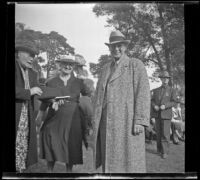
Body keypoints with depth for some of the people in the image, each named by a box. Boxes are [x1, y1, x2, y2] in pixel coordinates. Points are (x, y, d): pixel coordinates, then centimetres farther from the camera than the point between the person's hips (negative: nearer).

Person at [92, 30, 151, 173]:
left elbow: (143, 93, -9)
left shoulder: (136, 65, 0)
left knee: (130, 160, -3)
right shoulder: (106, 68, 17)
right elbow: (99, 94, 17)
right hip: (108, 122, 5)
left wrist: (140, 121, -17)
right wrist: (96, 121, 11)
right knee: (110, 159, 7)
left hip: (128, 120, -5)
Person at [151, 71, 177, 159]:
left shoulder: (172, 91, 2)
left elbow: (173, 102, -5)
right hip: (157, 114, 3)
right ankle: (159, 149, 19)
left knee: (165, 133, -7)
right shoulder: (156, 90, 11)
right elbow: (152, 101, 9)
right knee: (159, 133, 8)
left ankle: (165, 152, -4)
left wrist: (165, 106, -22)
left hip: (166, 115, -3)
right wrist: (154, 106, -13)